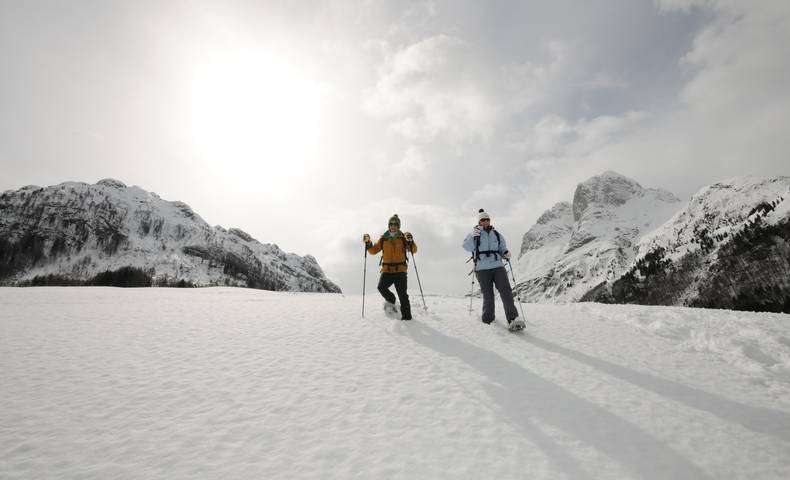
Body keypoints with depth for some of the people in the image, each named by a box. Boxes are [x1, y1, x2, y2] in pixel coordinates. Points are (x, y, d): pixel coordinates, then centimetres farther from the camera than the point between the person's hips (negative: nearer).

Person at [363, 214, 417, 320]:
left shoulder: (403, 238, 5)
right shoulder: (383, 239, 11)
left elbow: (414, 250, -3)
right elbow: (373, 251, 13)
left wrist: (410, 241, -22)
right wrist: (368, 243, -5)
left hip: (400, 270, -2)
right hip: (387, 270, 2)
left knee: (402, 295, -4)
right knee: (381, 287, -21)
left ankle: (406, 316, 8)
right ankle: (391, 300, 9)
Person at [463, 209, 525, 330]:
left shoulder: (497, 235, 18)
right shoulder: (474, 234, 8)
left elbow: (502, 249, 22)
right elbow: (467, 247, -5)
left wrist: (506, 253, 0)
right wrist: (473, 236, -20)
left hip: (498, 266, 2)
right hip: (482, 269, -2)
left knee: (506, 291, -12)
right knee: (488, 295, 0)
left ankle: (513, 319, -16)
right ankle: (488, 319, 18)